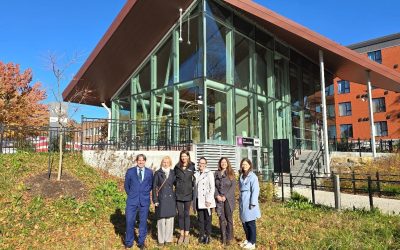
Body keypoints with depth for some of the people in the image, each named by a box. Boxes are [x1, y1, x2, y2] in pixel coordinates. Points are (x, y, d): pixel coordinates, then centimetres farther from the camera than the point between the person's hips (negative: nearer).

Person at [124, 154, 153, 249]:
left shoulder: (149, 172, 2)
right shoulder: (130, 171, 1)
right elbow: (126, 185, 10)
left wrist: (145, 193, 5)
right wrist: (131, 195, 9)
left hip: (144, 201, 1)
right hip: (132, 201, 0)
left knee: (143, 222, 8)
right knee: (130, 221, 0)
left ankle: (141, 242, 24)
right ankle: (129, 242, 18)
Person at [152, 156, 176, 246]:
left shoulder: (173, 173, 6)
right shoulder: (157, 173, -1)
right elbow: (154, 187, -1)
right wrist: (155, 200, -6)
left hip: (171, 199, 3)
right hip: (161, 199, -2)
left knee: (170, 220, 7)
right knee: (161, 220, 1)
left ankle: (168, 239, 19)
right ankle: (161, 240, 15)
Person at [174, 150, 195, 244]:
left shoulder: (192, 167, -1)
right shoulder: (177, 167, 3)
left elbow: (195, 179, 7)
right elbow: (174, 179, 14)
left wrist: (192, 185, -4)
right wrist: (177, 185, 2)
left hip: (188, 193, -1)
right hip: (178, 194, 2)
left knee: (186, 214, 7)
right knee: (180, 214, 8)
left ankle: (187, 234, 18)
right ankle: (182, 234, 21)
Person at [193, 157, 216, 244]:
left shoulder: (209, 173, -4)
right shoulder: (196, 174, 12)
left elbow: (212, 188, -8)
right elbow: (195, 188, 15)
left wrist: (209, 200, -14)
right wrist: (194, 201, 11)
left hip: (206, 201, -5)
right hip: (198, 200, 5)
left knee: (207, 219, 3)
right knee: (200, 219, 10)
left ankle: (208, 236, 14)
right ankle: (202, 235, 22)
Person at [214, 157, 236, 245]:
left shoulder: (231, 173, 2)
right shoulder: (216, 173, 9)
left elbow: (233, 186, -5)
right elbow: (214, 186, 7)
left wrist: (225, 196, -12)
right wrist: (217, 195, -8)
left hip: (228, 199, -2)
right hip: (219, 199, 2)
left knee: (229, 218, 1)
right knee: (221, 219, 4)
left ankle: (229, 238, 11)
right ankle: (223, 238, 14)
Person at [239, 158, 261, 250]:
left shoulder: (253, 176, -11)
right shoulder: (241, 176, 10)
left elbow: (255, 191, -14)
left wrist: (253, 203, -17)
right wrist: (240, 199, 12)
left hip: (249, 203, -7)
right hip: (242, 203, 7)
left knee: (251, 223, 3)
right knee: (244, 222, 15)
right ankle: (248, 239, 31)